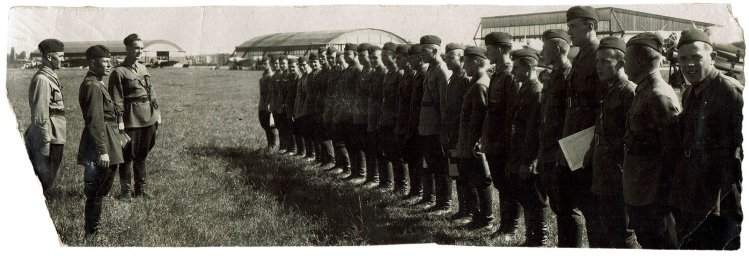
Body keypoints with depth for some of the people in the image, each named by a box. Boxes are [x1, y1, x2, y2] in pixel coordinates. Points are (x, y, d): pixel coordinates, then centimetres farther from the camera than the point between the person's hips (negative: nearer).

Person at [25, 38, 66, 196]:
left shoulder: (50, 77, 13)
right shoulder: (42, 79, -18)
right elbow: (40, 116, -20)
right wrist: (46, 142, -20)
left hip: (55, 136, 10)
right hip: (50, 137, -10)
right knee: (45, 181, -1)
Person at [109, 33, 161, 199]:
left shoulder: (143, 69, 13)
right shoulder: (118, 72, -7)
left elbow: (152, 92, 17)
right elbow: (116, 99, -11)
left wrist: (157, 112, 12)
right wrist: (119, 120, -16)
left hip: (149, 118, 6)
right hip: (131, 120, -6)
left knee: (142, 155, 14)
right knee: (128, 156, 1)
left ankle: (141, 188, 23)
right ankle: (125, 190, 10)